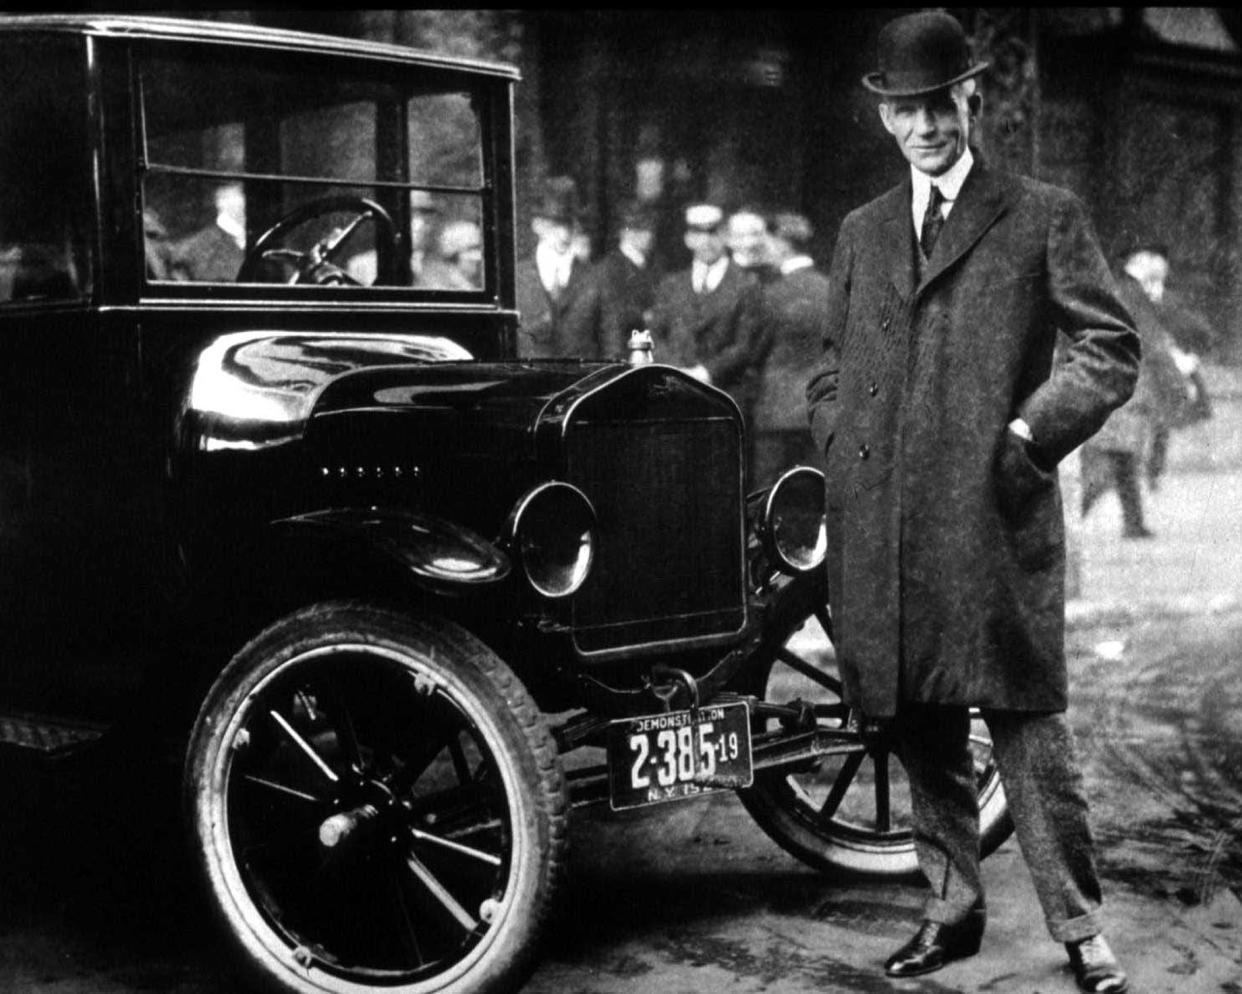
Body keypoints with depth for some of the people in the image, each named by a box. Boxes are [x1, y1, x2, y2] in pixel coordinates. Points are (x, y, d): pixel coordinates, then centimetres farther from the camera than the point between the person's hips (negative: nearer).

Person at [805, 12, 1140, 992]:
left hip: (996, 514, -4)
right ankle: (952, 909, 24)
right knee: (922, 728, 11)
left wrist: (1030, 433, -10)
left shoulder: (1043, 215, 5)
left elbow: (1110, 350, 1)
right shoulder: (861, 232, 19)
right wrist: (845, 454, 9)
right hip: (883, 527, 5)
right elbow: (832, 368, 25)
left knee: (1025, 719, -5)